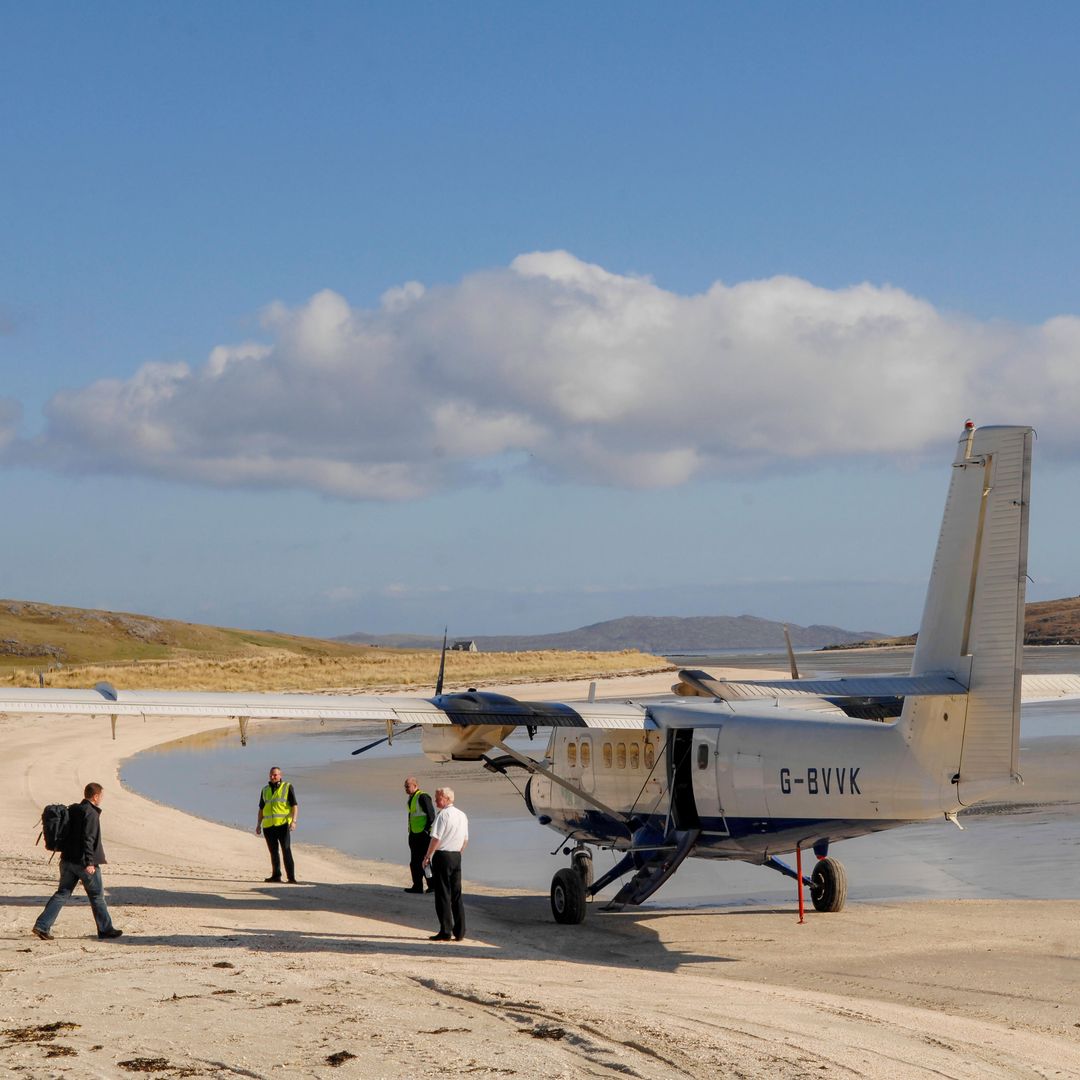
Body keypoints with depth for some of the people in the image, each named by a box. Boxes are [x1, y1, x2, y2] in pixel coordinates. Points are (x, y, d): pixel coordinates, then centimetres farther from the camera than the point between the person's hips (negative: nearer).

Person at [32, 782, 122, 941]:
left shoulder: (72, 810, 12)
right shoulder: (91, 813, -15)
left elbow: (66, 835, 19)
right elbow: (88, 839, -22)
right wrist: (90, 862, -23)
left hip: (68, 861, 8)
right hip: (84, 862, -8)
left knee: (62, 893, 8)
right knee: (97, 896, 6)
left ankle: (42, 926, -2)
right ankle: (105, 929, 15)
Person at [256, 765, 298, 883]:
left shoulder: (288, 787, 1)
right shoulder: (265, 790, 15)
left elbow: (295, 805, -4)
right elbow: (261, 808, 21)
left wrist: (293, 821, -16)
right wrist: (258, 824, 15)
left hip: (283, 824, -5)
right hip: (268, 825, 5)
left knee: (286, 851, -12)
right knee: (273, 851, 10)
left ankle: (291, 878, -14)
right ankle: (276, 875, 17)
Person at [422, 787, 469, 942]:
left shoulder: (443, 815, -13)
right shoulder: (462, 815, 11)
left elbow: (436, 839, -17)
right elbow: (465, 840, 16)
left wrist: (427, 857, -8)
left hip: (442, 855, -7)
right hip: (456, 856, 7)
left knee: (443, 894, -2)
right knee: (456, 894, 10)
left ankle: (445, 932, -2)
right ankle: (459, 932, 11)